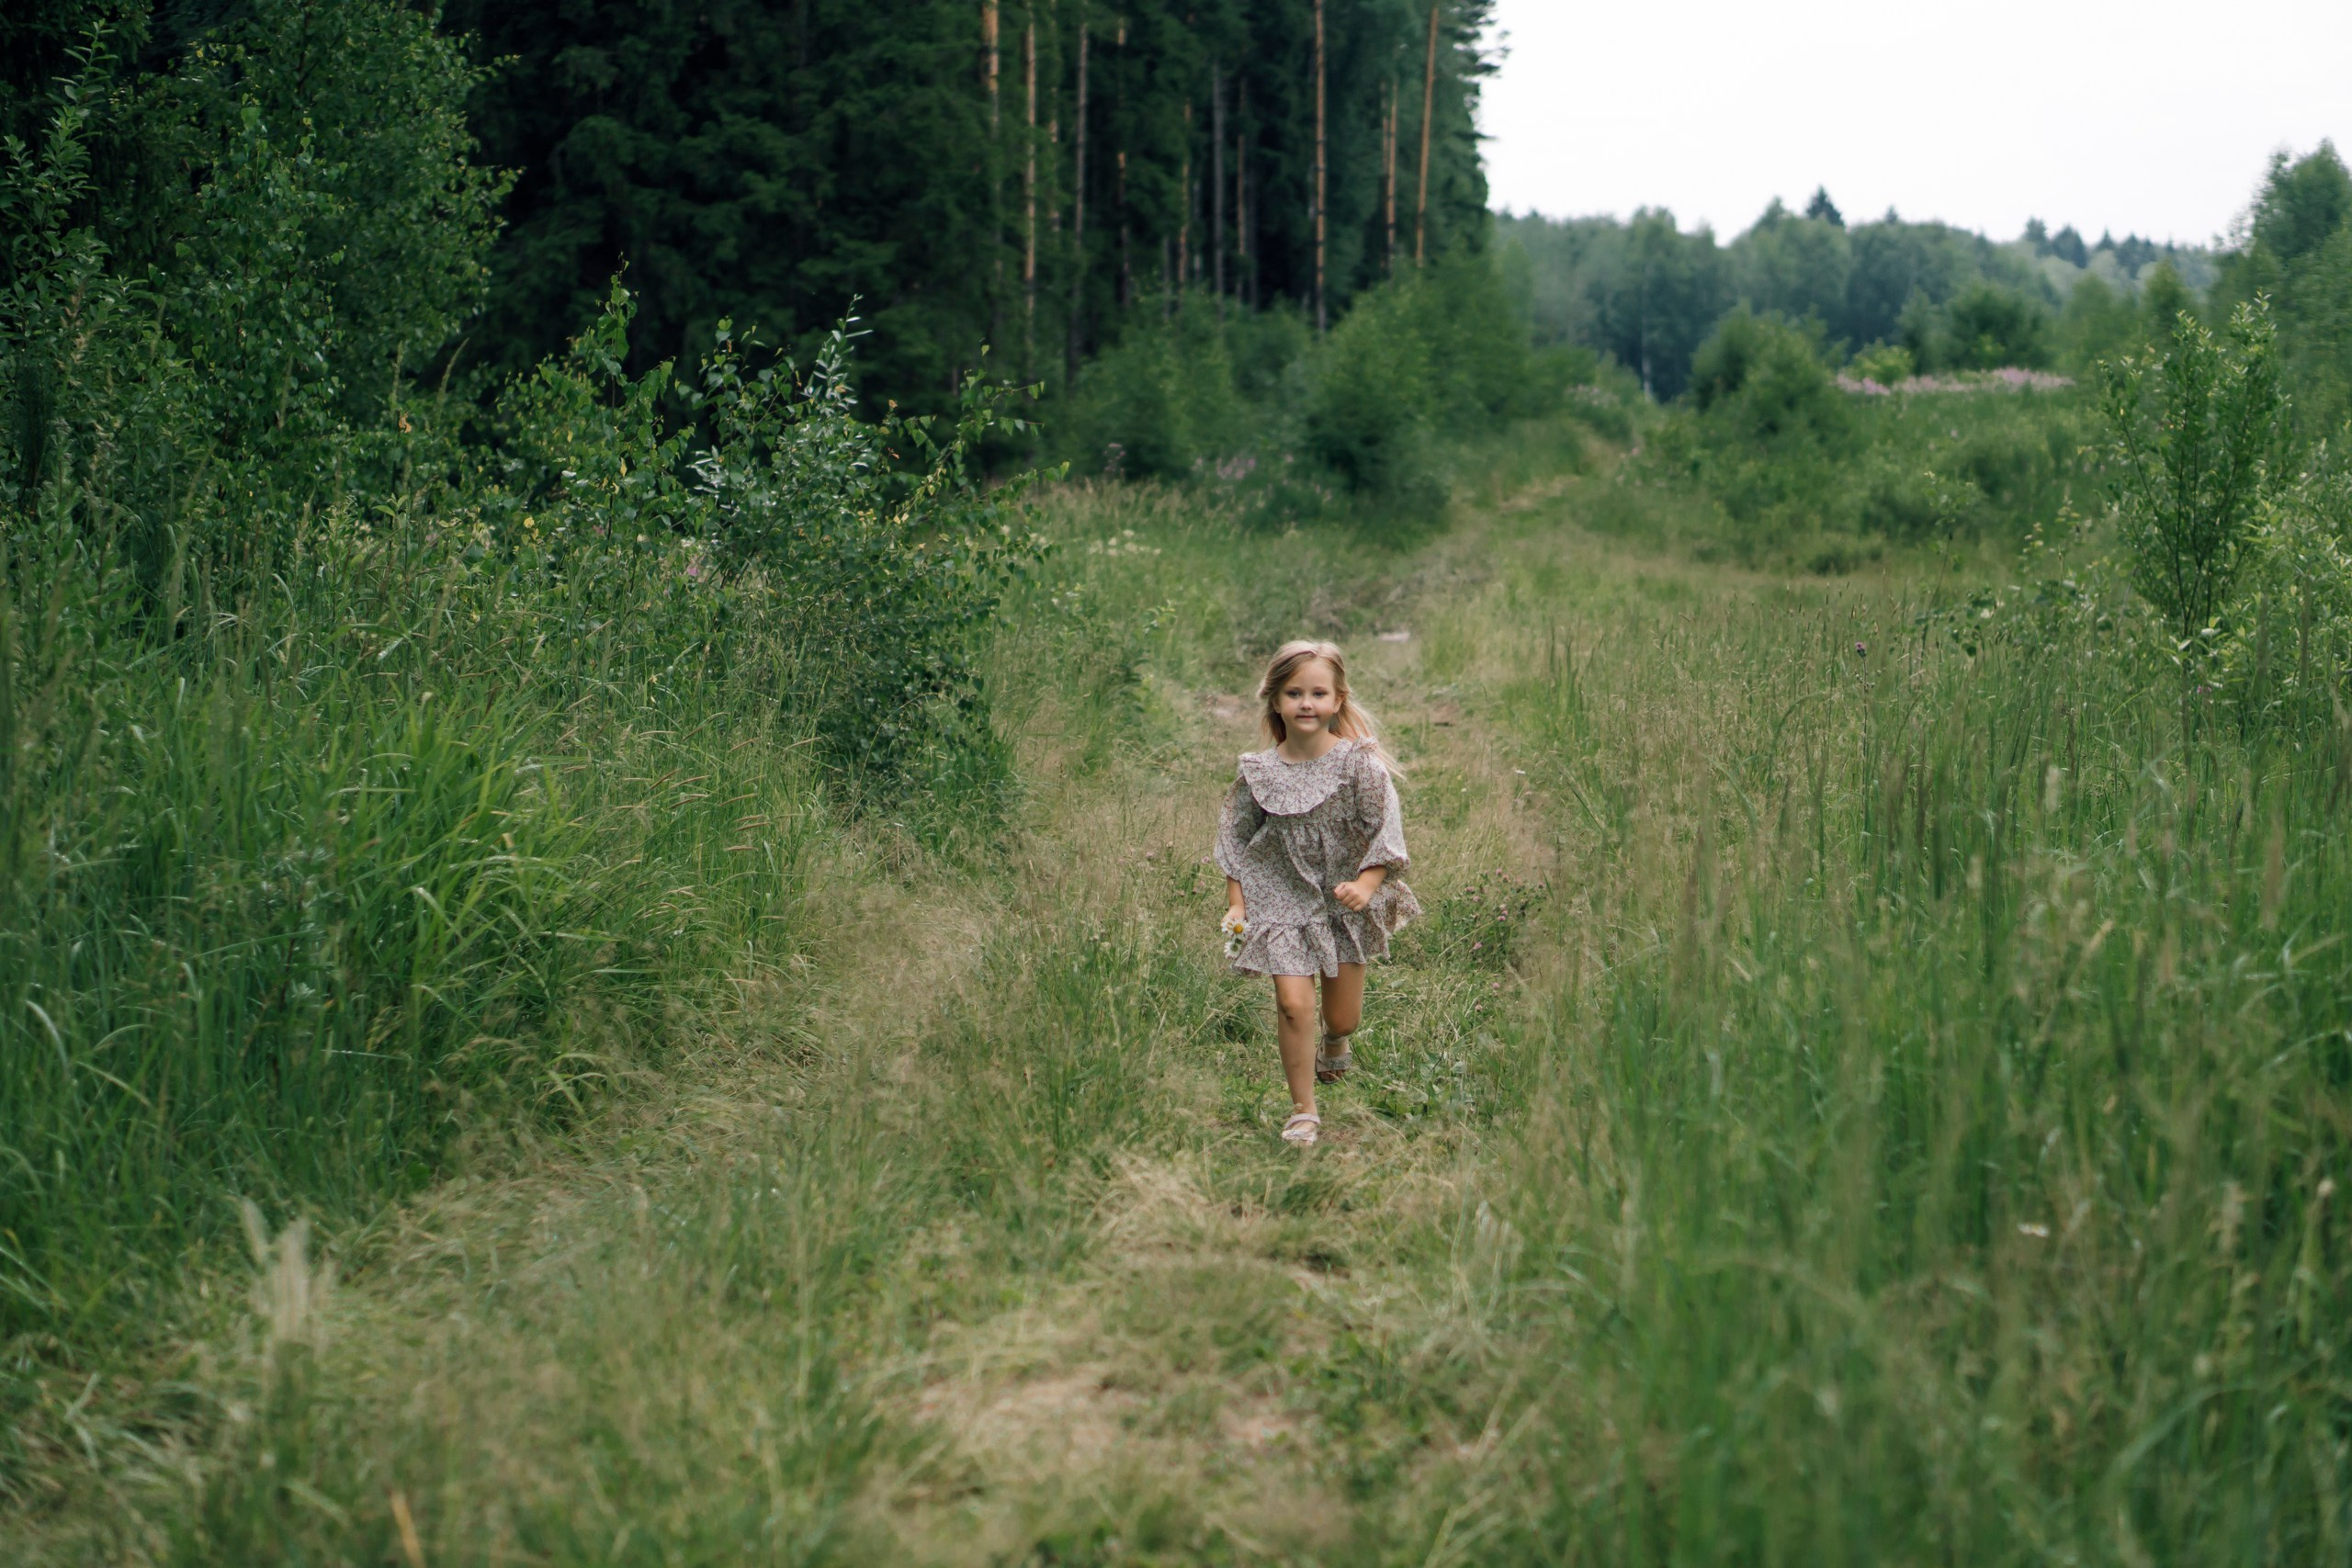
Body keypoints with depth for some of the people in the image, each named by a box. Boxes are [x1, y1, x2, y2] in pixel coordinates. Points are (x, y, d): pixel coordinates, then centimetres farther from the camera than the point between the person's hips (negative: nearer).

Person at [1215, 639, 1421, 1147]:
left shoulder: (1359, 763, -10)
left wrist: (1365, 886, -22)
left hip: (1345, 902, 0)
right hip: (1283, 900, 0)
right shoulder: (1259, 772, -5)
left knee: (1343, 1015, 11)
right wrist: (1235, 904, 0)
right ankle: (1303, 1111, 2)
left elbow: (1387, 833, -9)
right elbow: (1235, 842, 5)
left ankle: (1334, 1044, 51)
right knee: (1292, 1002, -14)